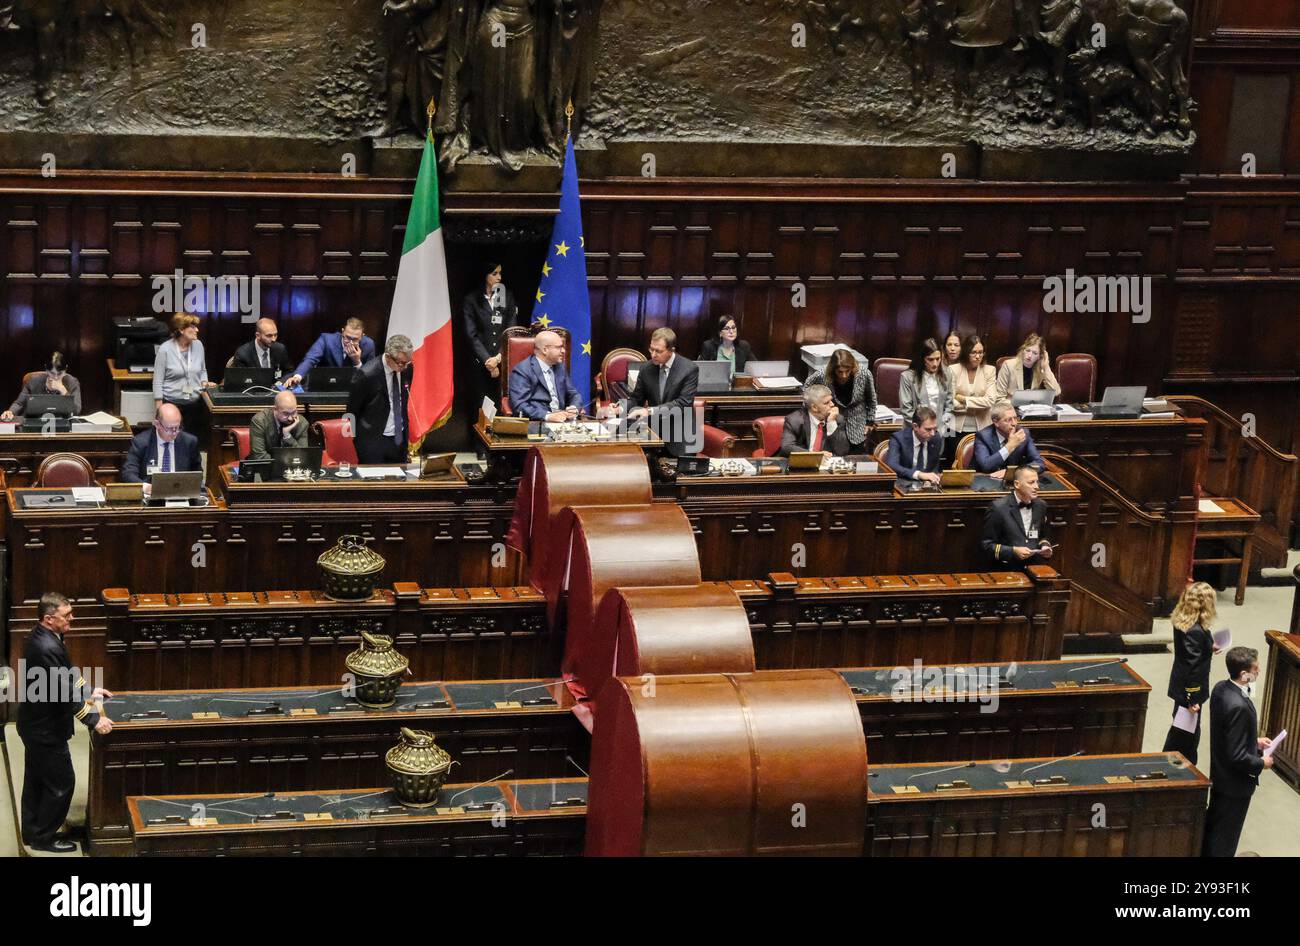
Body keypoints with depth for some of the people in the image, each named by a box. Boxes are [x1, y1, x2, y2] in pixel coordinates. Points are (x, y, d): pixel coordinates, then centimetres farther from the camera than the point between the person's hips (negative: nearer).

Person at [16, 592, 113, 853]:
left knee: (36, 779, 20)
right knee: (61, 782, 3)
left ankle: (32, 832, 32)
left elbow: (64, 675, 17)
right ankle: (44, 838, 15)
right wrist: (94, 720, -21)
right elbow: (63, 692, -27)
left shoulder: (42, 636, 2)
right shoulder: (47, 648, -30)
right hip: (46, 729, -10)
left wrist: (89, 691, 20)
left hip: (35, 724, 10)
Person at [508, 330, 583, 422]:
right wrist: (547, 416, -27)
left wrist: (575, 409, -3)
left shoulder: (560, 367, 16)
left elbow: (573, 395, 21)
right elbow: (519, 405, -15)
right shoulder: (521, 371, -6)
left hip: (561, 420, 5)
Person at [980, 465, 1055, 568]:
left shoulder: (1041, 506, 9)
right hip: (1007, 569, -4)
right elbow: (986, 545, -4)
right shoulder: (998, 508, -7)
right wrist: (1013, 551, -15)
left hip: (1035, 567, 4)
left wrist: (1045, 546, 2)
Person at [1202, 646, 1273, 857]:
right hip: (1235, 782, -9)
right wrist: (1261, 763, -13)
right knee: (1225, 838, 9)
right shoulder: (1239, 706, -34)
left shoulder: (1221, 688, -6)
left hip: (1219, 774, 9)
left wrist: (1255, 741, 9)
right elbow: (1237, 756, -29)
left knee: (1212, 825, 26)